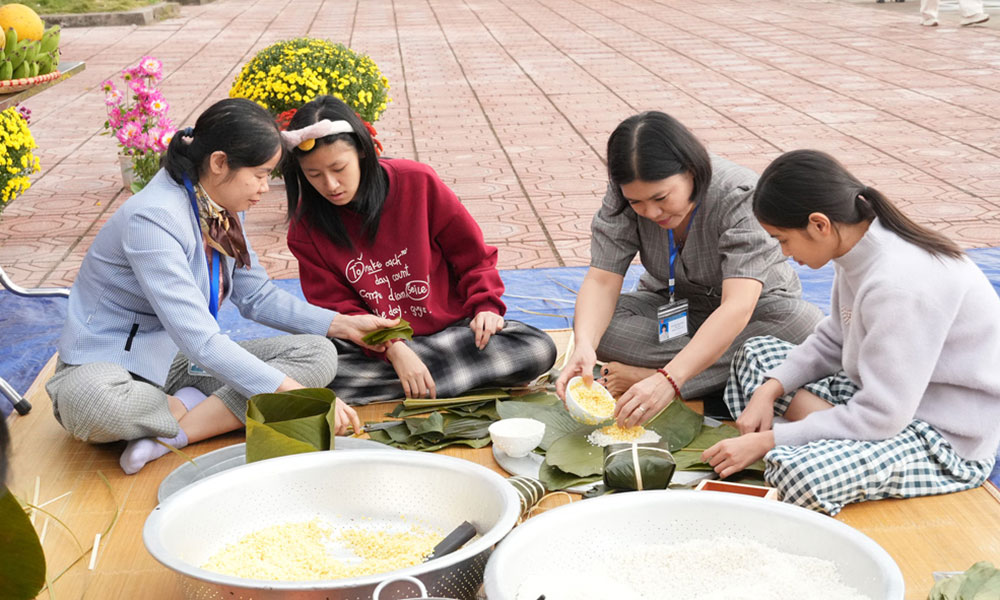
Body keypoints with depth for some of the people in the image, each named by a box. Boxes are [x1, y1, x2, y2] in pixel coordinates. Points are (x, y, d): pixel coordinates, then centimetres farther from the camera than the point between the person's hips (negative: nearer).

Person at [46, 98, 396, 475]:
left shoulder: (221, 210, 1)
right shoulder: (154, 219, -26)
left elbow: (257, 296, 11)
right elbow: (200, 342, -33)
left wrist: (342, 325, -2)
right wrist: (297, 395, -35)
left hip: (180, 360, 8)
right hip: (111, 367, -8)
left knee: (318, 354, -11)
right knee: (88, 401, -44)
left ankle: (173, 435, -19)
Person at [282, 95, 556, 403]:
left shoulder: (417, 182, -6)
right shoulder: (306, 224, -5)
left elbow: (472, 253, 5)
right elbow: (336, 307, -7)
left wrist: (485, 305, -11)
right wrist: (393, 350, -22)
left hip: (447, 327, 1)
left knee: (539, 350, -24)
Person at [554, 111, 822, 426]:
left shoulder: (740, 196, -31)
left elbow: (738, 308, -41)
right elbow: (602, 280, -22)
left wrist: (669, 380, -53)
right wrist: (584, 346, -44)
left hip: (755, 309, -2)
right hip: (672, 307, 3)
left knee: (809, 330, -36)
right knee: (592, 324, -27)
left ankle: (648, 372, -31)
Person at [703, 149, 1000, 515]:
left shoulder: (900, 284, -31)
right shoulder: (860, 248, -4)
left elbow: (881, 417, -28)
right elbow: (832, 342, 9)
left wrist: (767, 442, -23)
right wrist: (770, 389, -7)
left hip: (950, 440, -9)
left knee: (799, 474, -34)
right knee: (755, 354, 12)